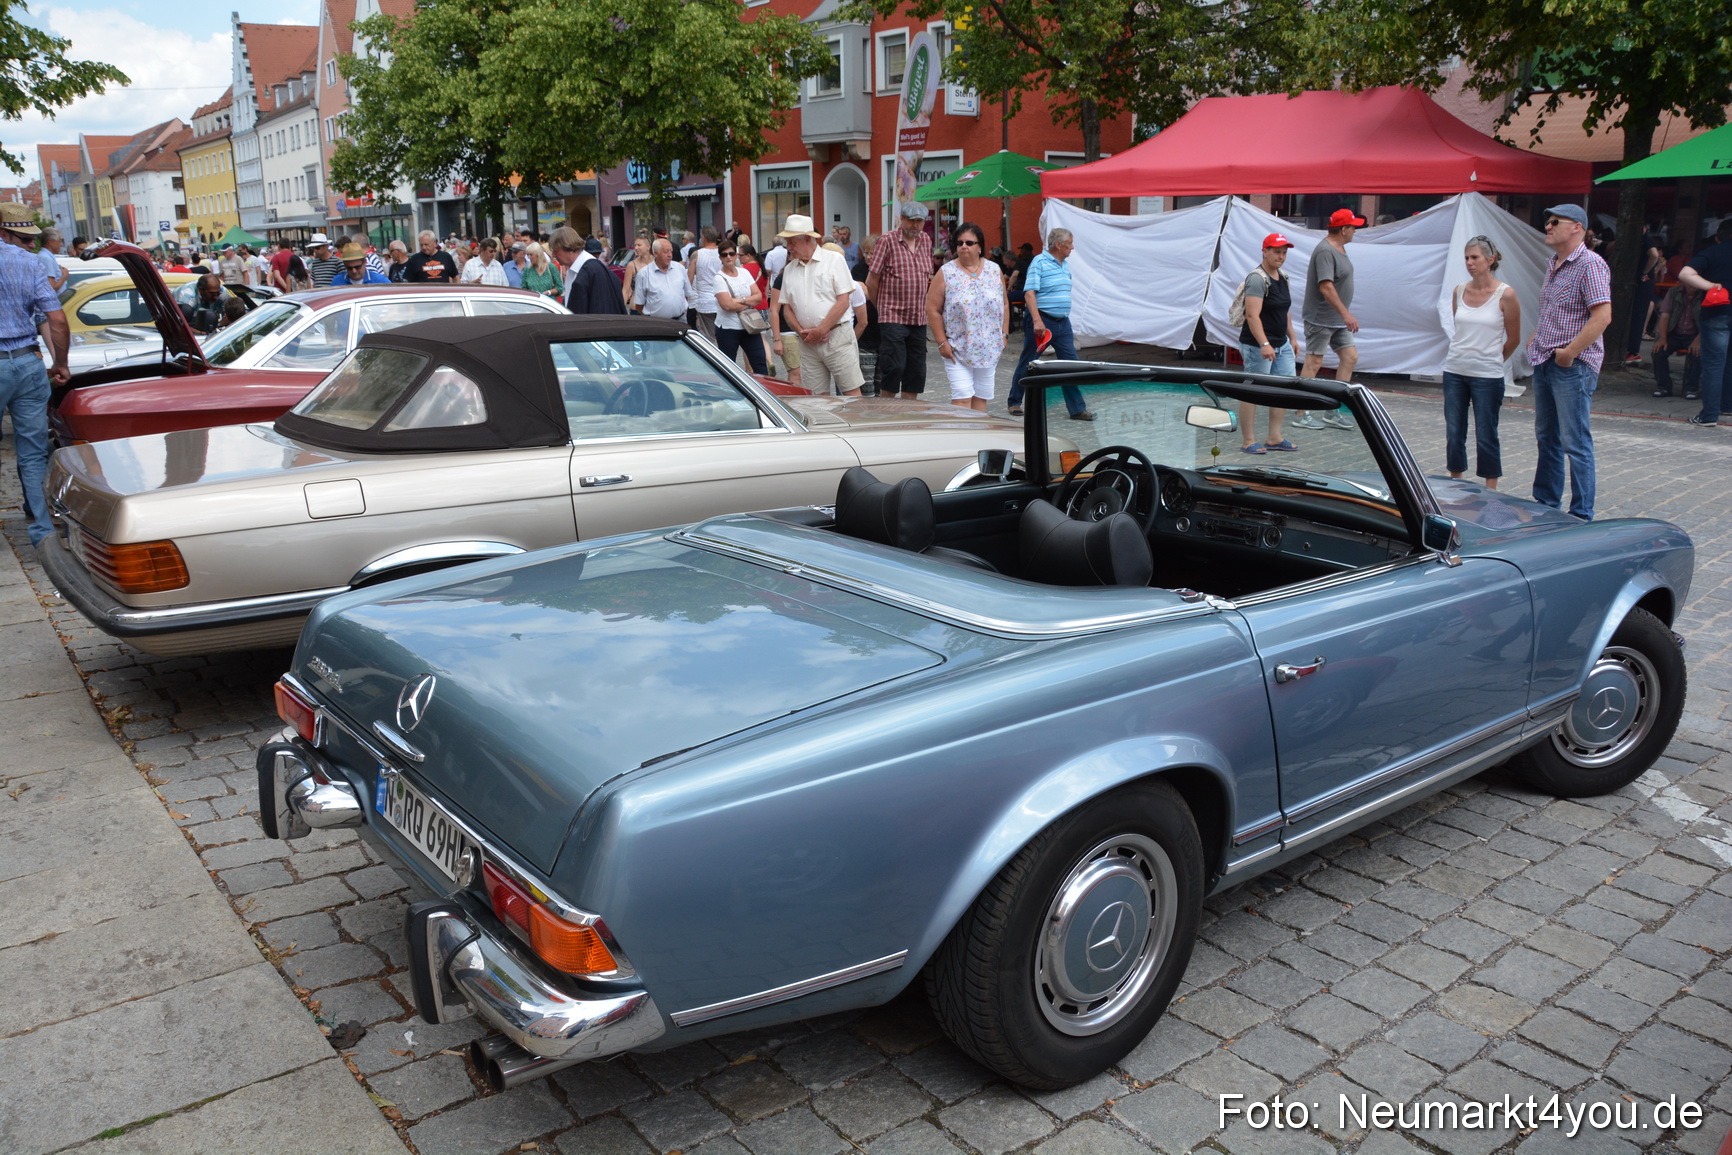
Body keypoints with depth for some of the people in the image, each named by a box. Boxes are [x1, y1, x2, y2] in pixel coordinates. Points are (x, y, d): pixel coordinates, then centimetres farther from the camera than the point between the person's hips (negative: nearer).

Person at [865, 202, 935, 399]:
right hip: (893, 317, -6)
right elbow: (872, 280, -4)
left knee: (916, 369, 9)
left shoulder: (926, 241, 11)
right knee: (893, 367, -10)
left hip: (919, 318, 6)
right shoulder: (888, 241, -6)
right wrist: (881, 307, 5)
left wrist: (922, 305, 15)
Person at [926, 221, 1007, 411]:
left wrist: (1004, 335, 7)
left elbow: (1004, 305, 13)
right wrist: (942, 342, -8)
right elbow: (933, 310, -3)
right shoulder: (946, 273, -2)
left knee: (981, 397, 9)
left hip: (989, 349, 3)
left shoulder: (994, 270, 7)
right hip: (957, 349, -3)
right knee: (962, 397, -11)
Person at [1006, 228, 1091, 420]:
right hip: (1041, 321, -7)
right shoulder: (1039, 262, -10)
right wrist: (1037, 321, -27)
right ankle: (1015, 402, 20)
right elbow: (1029, 293, -18)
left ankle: (1077, 409, 4)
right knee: (1027, 363, 5)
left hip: (1062, 322, 7)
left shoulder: (1064, 266, 15)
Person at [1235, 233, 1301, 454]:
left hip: (1282, 345, 9)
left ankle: (1274, 438, 17)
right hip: (1258, 346, -9)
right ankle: (1248, 442, 4)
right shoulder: (1257, 279, -15)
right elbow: (1252, 315, -24)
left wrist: (1292, 337, 21)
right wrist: (1264, 344, -30)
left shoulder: (1284, 278, 14)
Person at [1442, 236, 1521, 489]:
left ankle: (1490, 493, 11)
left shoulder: (1505, 295, -8)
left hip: (1487, 376, -4)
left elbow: (1513, 340, 0)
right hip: (1454, 371, 4)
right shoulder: (1459, 291, 4)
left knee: (1485, 436, 1)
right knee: (1453, 433, 8)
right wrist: (1466, 353, 13)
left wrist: (1489, 360, 11)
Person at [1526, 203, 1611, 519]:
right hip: (1544, 362, 9)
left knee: (1575, 442, -5)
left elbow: (1602, 316, -21)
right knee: (1546, 437, 16)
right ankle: (1546, 503, 27)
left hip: (1573, 366, -9)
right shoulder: (1554, 264, 14)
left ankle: (1581, 515, 1)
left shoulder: (1590, 264, -13)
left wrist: (1570, 352, -20)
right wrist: (1535, 339, 13)